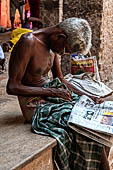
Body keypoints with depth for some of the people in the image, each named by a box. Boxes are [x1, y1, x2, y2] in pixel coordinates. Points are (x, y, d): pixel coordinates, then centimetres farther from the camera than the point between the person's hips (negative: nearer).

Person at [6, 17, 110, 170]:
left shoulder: (53, 46, 6)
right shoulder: (29, 42, -20)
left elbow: (60, 79, 18)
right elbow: (12, 87, -22)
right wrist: (52, 91, -23)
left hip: (49, 94, 8)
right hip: (34, 106, -8)